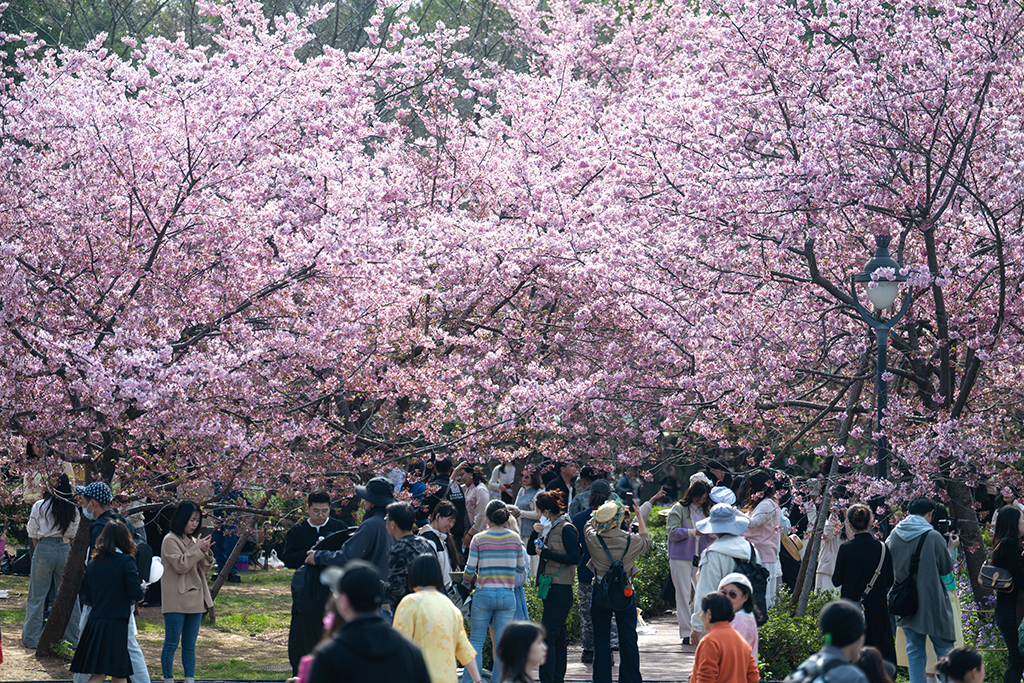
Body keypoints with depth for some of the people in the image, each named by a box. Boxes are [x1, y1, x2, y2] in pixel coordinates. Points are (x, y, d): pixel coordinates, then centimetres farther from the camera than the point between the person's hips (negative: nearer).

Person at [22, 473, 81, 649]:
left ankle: (31, 639, 9)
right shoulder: (72, 509, 3)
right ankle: (74, 639, 14)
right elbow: (73, 535, 8)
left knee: (37, 595, 6)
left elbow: (33, 535, 0)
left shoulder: (39, 506, -4)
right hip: (65, 549, 2)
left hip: (44, 549, -2)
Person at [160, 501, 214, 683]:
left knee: (190, 646, 9)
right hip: (176, 601, -7)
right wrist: (197, 549, -13)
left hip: (194, 599, 7)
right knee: (171, 644, -4)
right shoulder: (171, 540, -7)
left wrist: (206, 552, -3)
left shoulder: (193, 540, 15)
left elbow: (204, 569, 15)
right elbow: (180, 565, -17)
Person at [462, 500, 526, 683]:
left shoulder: (479, 539, -5)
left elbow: (470, 569, -6)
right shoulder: (515, 538, 1)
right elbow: (521, 568, 8)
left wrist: (466, 581, 16)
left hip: (483, 594, -1)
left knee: (476, 642, 7)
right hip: (507, 595, 1)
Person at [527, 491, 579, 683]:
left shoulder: (566, 529, -11)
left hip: (561, 589, -9)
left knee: (547, 635, -13)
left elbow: (575, 558, -17)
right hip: (549, 587, 9)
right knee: (558, 635, 13)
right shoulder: (549, 528, 13)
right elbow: (530, 550, 15)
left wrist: (546, 554, -18)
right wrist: (536, 532, -2)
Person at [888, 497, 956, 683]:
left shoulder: (894, 535, 2)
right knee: (944, 649, 5)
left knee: (914, 651, 10)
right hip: (932, 602, -5)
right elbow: (946, 568, -1)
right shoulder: (933, 536, -13)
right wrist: (951, 548, 15)